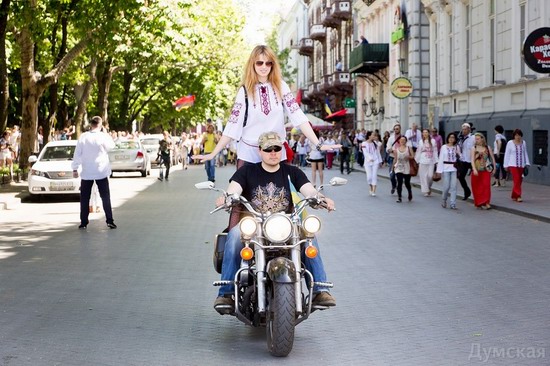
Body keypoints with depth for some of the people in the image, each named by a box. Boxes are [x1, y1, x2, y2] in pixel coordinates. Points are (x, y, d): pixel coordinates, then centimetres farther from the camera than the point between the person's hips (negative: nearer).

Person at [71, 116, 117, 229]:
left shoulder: (83, 137, -6)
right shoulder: (102, 137, -10)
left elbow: (77, 153, -4)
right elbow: (111, 146, 9)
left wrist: (75, 168, 3)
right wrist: (105, 133, 13)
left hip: (86, 173, 1)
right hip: (101, 172, -1)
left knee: (85, 198, 8)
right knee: (105, 197, 6)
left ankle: (83, 222, 7)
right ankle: (109, 221, 1)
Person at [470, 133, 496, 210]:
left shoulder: (488, 148, 3)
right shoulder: (474, 148, 0)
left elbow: (492, 158, 10)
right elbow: (472, 159, -10)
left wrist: (494, 168, 9)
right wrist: (474, 169, -22)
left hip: (486, 170, -1)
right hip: (476, 171, 1)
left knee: (486, 186, -12)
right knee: (477, 187, 5)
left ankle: (486, 203, -12)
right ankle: (478, 202, 18)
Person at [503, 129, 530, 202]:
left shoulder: (523, 143, 7)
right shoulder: (510, 143, -2)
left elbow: (525, 154, 13)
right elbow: (507, 154, 2)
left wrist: (527, 163, 7)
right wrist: (506, 165, 0)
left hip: (521, 165, 4)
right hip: (513, 165, -4)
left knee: (519, 180, 5)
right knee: (517, 180, -13)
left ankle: (514, 196, 18)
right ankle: (518, 196, -13)